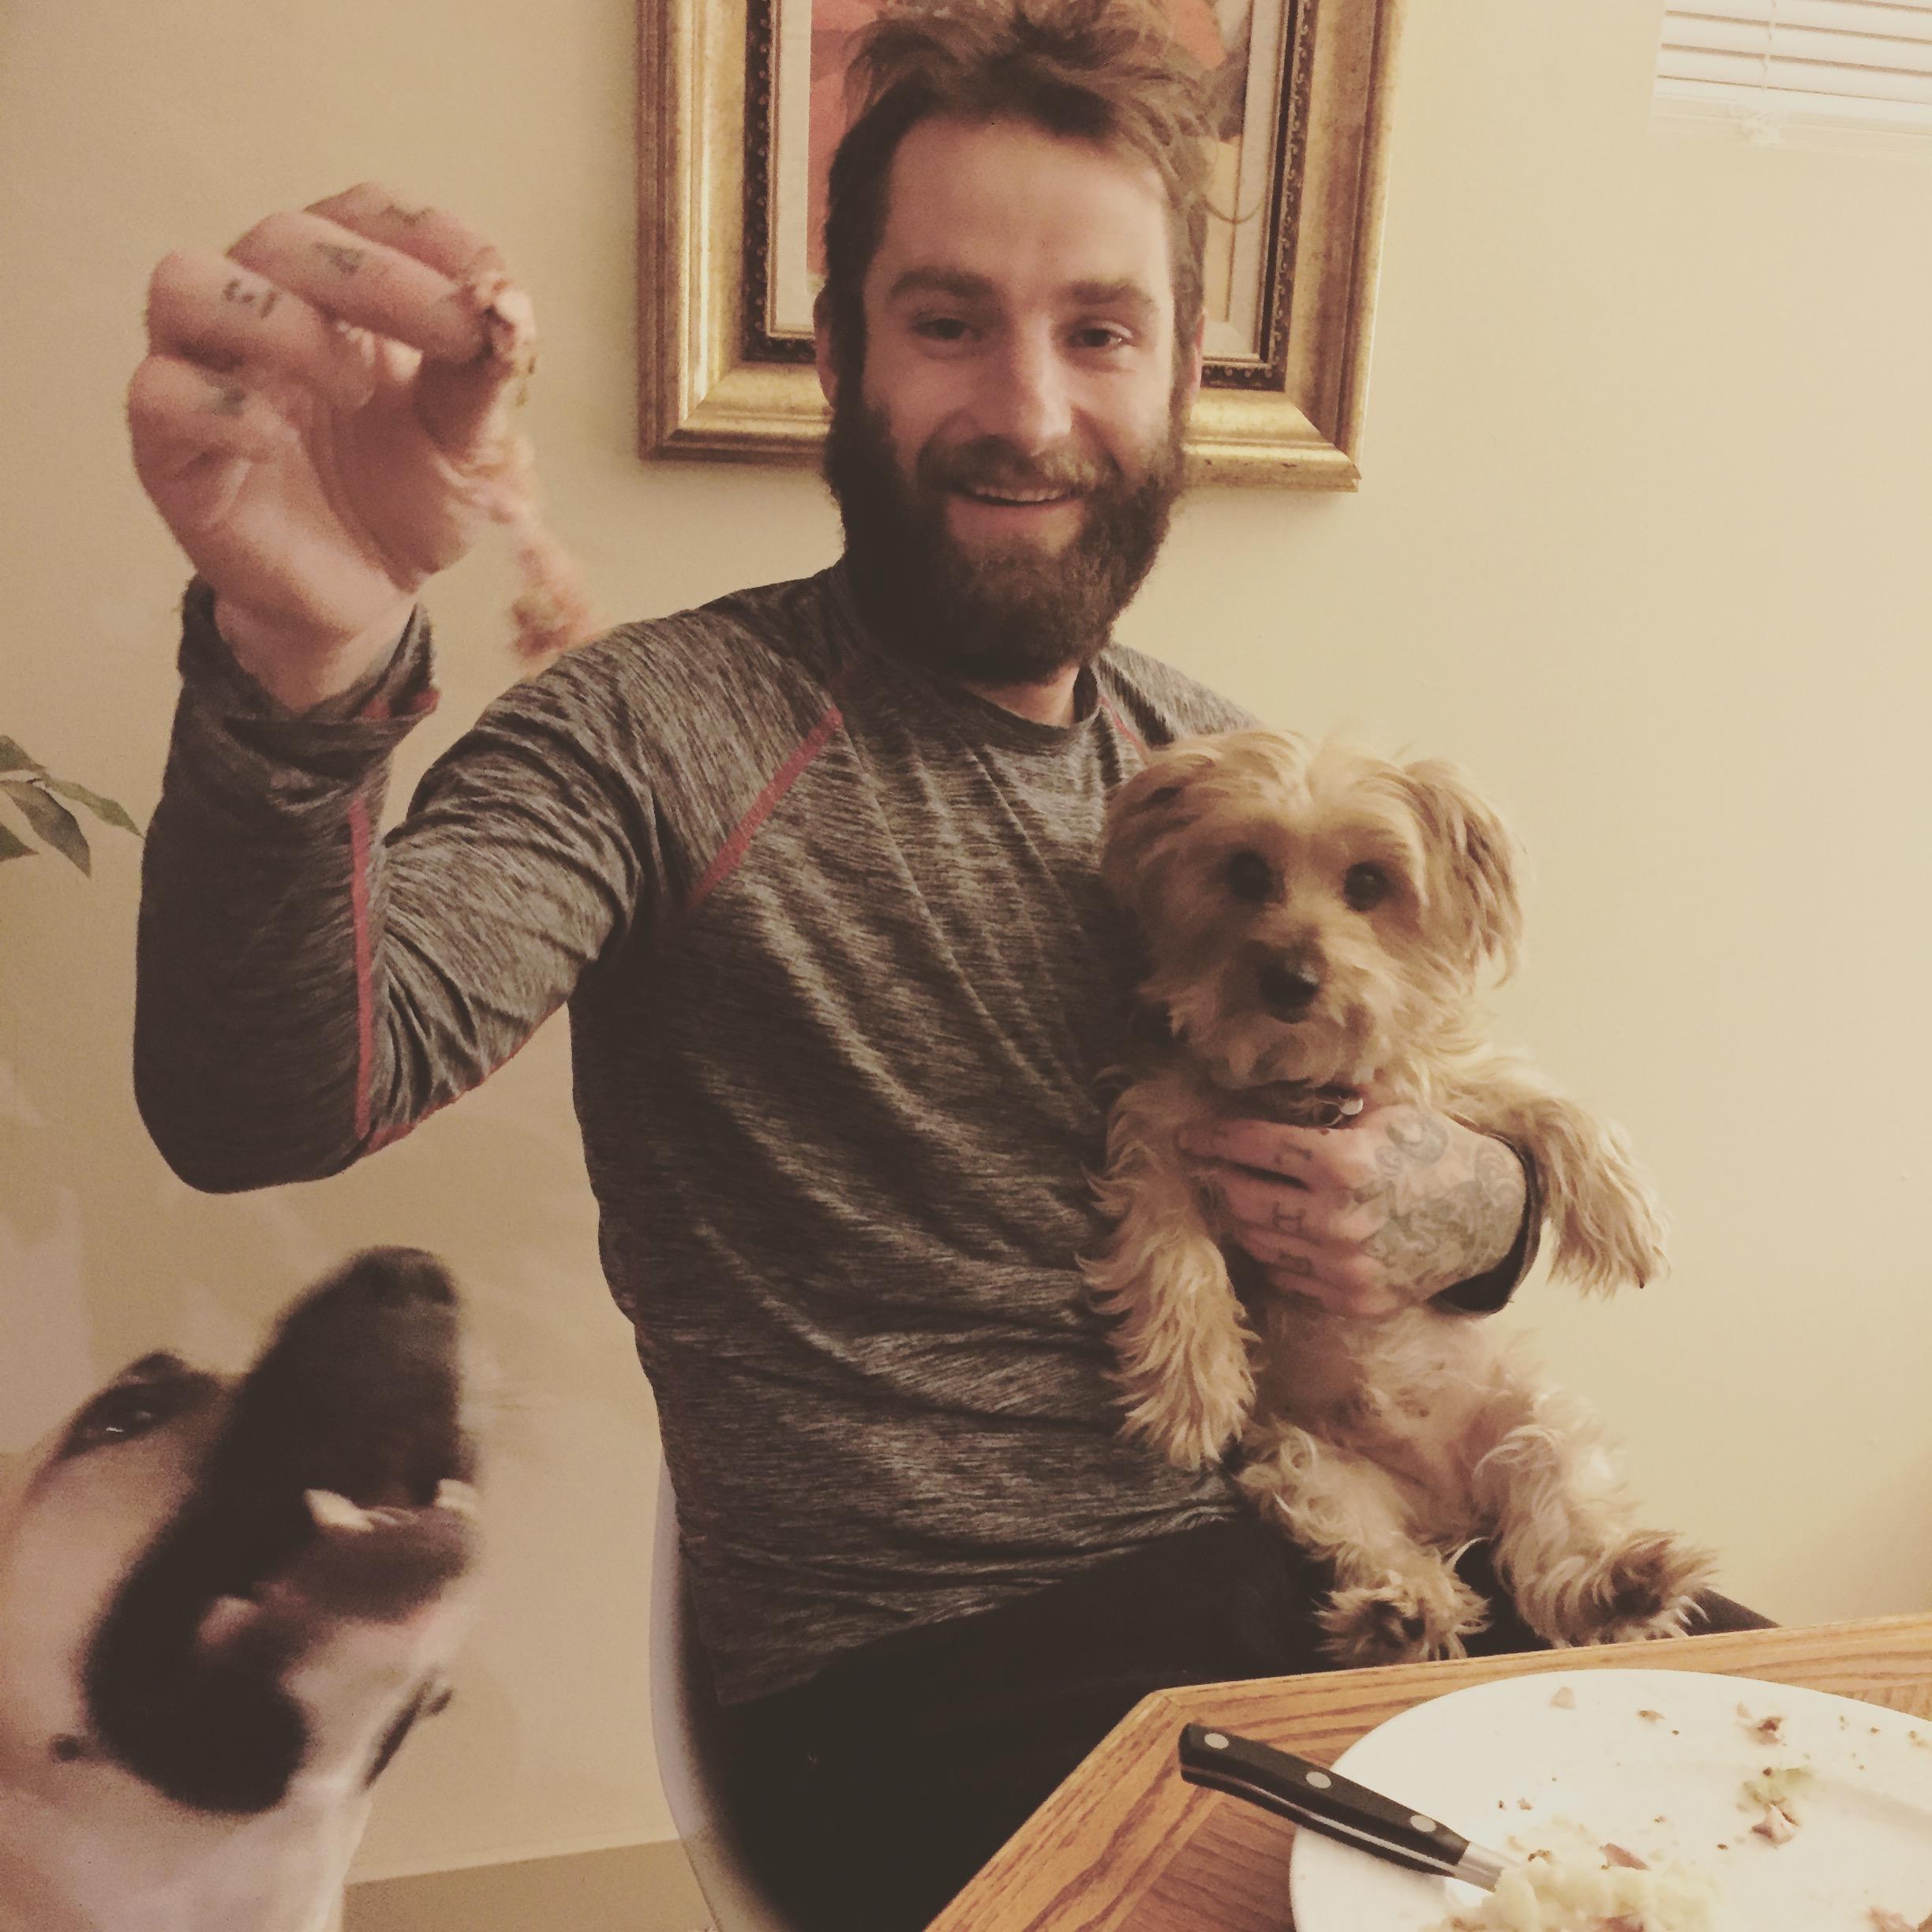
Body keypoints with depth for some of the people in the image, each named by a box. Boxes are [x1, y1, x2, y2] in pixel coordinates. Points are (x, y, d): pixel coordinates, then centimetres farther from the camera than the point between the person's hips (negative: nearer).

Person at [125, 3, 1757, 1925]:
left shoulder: (1210, 765, 7)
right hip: (916, 1684, -5)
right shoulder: (663, 734, -12)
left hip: (1271, 1569, 6)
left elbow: (1406, 1142, 18)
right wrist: (297, 663, -46)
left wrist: (1476, 1207, -6)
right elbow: (261, 1106, -27)